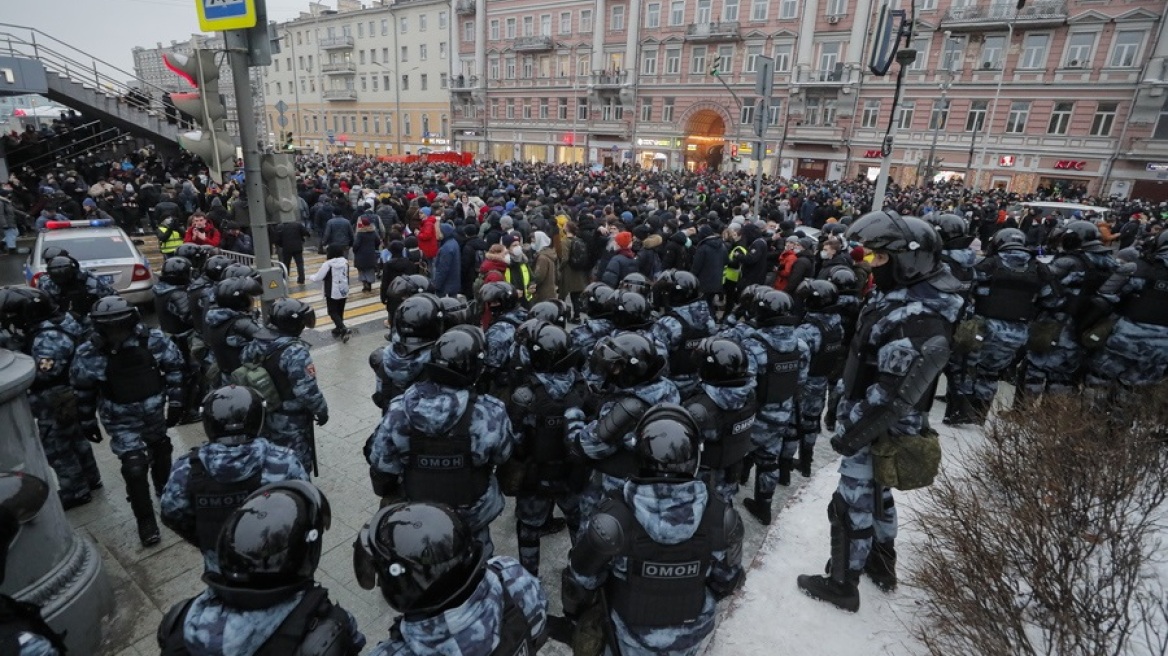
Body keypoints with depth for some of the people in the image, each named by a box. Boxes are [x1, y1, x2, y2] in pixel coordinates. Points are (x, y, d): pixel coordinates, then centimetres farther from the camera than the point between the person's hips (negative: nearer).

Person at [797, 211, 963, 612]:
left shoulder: (918, 320, -30)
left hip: (877, 431, -10)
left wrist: (851, 432, -20)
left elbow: (893, 394, -29)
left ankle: (841, 584, 24)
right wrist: (846, 412, 18)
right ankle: (882, 564, 46)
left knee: (852, 506, 5)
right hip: (880, 427, 10)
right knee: (877, 494, 25)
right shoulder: (907, 297, 4)